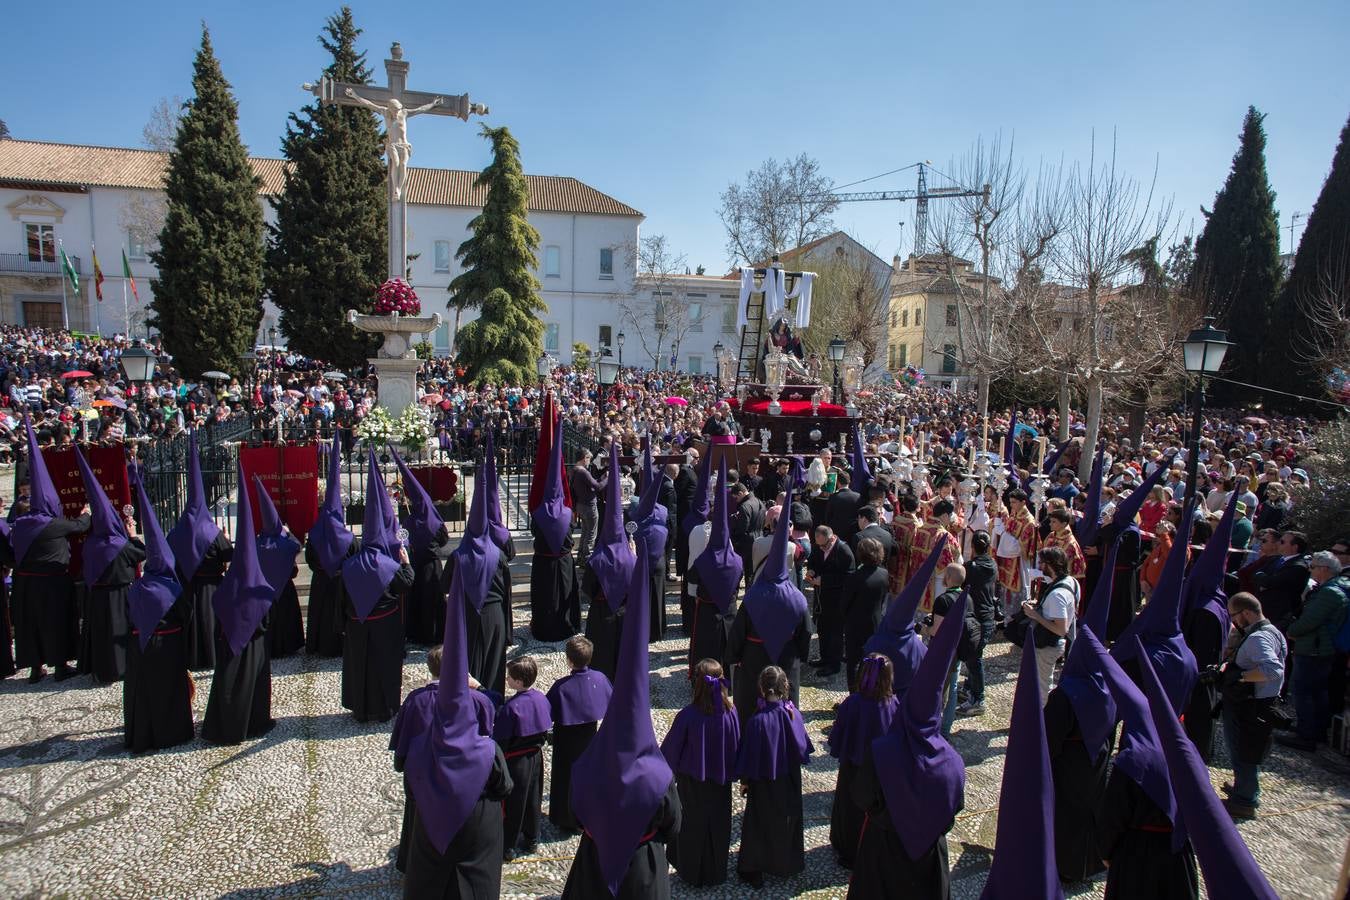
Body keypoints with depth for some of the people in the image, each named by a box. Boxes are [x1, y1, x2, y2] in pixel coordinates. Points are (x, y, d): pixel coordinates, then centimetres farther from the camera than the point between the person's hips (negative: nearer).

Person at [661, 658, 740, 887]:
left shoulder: (687, 716, -27)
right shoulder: (730, 713, -19)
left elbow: (671, 749, -14)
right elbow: (737, 747, -5)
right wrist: (731, 772, 12)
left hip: (691, 784, -2)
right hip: (720, 782, 2)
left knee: (692, 827, 19)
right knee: (718, 825, 22)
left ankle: (692, 875, 34)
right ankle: (716, 873, 37)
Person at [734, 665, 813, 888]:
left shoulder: (757, 720, -27)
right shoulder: (792, 713, -16)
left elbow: (750, 754, -17)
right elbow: (803, 747, -4)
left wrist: (744, 780, -2)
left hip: (763, 781, -4)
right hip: (789, 780, 4)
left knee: (759, 824, 14)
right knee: (787, 819, 24)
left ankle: (754, 871, 26)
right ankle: (787, 863, 40)